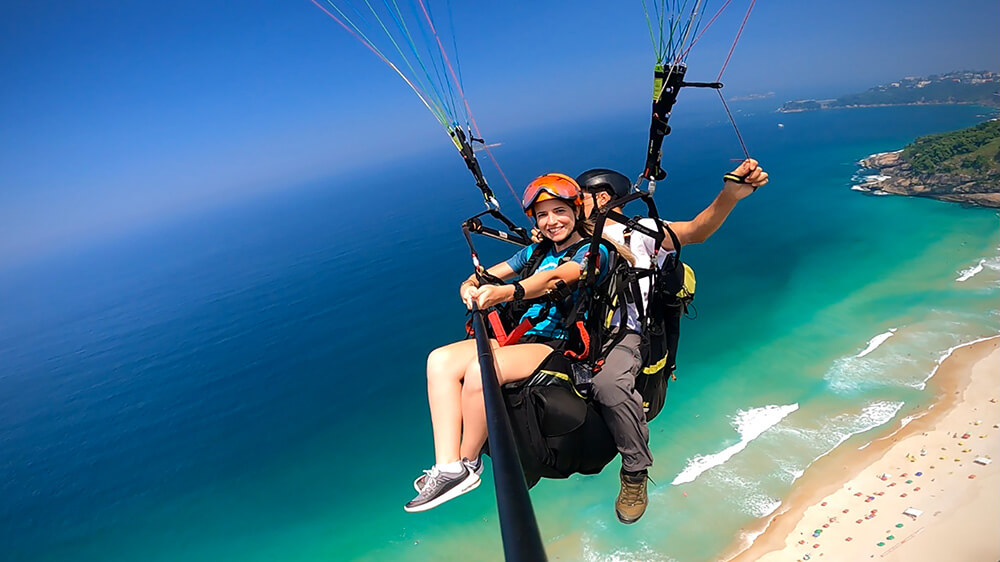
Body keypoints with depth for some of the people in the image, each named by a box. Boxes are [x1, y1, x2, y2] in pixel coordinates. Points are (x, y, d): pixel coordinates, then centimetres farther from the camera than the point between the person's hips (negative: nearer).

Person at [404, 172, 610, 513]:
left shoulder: (593, 251, -1)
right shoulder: (537, 251, 20)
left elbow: (555, 278, -23)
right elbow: (488, 274, 15)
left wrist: (506, 292, -41)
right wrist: (469, 286, -11)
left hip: (560, 345, -7)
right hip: (522, 337, 7)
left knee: (479, 369, -33)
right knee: (440, 360, -16)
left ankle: (469, 462, -9)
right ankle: (448, 468, -20)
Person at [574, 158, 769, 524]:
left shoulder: (640, 232, 9)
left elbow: (696, 231, -8)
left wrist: (729, 195, -26)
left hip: (625, 333, -5)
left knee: (608, 383, -37)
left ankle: (635, 470, -13)